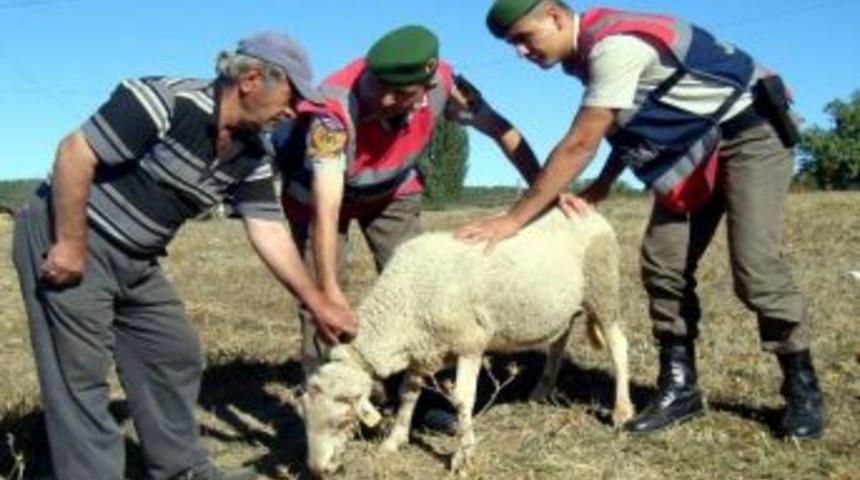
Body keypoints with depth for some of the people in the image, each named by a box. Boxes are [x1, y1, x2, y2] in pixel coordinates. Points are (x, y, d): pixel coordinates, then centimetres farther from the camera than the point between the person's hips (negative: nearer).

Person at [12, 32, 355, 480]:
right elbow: (75, 152, -23)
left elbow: (270, 232, 3)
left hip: (135, 260, 9)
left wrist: (318, 303, 0)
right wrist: (71, 245, -21)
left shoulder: (249, 155, 1)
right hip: (63, 238, -8)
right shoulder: (167, 101, -23)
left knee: (176, 355, 12)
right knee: (80, 374, -4)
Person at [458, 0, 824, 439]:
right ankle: (679, 387, 5)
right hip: (696, 145, 9)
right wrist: (600, 187, -1)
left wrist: (513, 220, -28)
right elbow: (628, 122, 13)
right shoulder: (589, 50, 2)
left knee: (754, 264, -16)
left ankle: (803, 387, 2)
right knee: (663, 263, -2)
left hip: (750, 131, -9)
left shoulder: (614, 45, -28)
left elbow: (579, 145, -30)